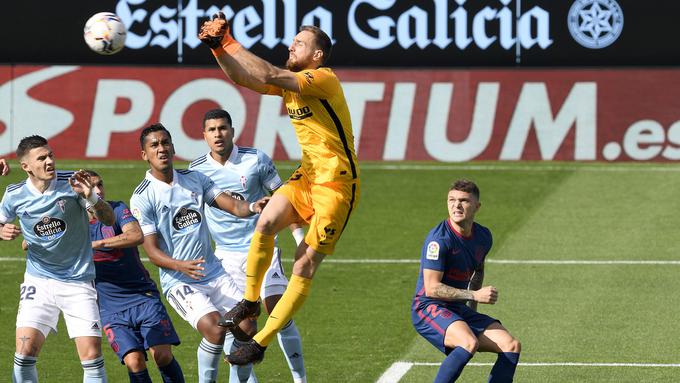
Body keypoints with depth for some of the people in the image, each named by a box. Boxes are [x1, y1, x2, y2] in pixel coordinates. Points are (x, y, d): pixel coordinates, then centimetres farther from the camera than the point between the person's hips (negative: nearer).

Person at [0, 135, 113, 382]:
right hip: (38, 282, 1)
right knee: (25, 351, -13)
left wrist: (90, 197, -29)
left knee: (92, 355, -10)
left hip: (79, 282, -1)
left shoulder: (72, 182, -9)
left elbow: (108, 219, -10)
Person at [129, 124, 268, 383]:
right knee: (215, 329, -25)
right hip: (179, 282, -6)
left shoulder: (195, 179, 8)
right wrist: (181, 266, -31)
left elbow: (232, 205, 2)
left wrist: (253, 207, -22)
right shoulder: (142, 198, -8)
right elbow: (152, 251, -12)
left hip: (214, 274, 6)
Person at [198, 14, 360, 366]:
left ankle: (261, 343, -2)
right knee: (265, 222, -21)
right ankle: (250, 300, -5)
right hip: (307, 177, 7)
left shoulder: (325, 79, -17)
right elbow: (242, 78, 4)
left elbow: (267, 75, -28)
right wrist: (217, 46, -11)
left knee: (305, 265, -7)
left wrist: (229, 43, -23)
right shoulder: (290, 82, 10)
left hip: (337, 185, -7)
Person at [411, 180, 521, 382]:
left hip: (459, 311, 8)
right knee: (469, 343, -35)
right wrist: (474, 295, -22)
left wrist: (473, 309, 21)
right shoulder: (439, 238, -19)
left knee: (512, 345, -5)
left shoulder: (483, 236, 6)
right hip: (428, 308, -8)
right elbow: (431, 288, -21)